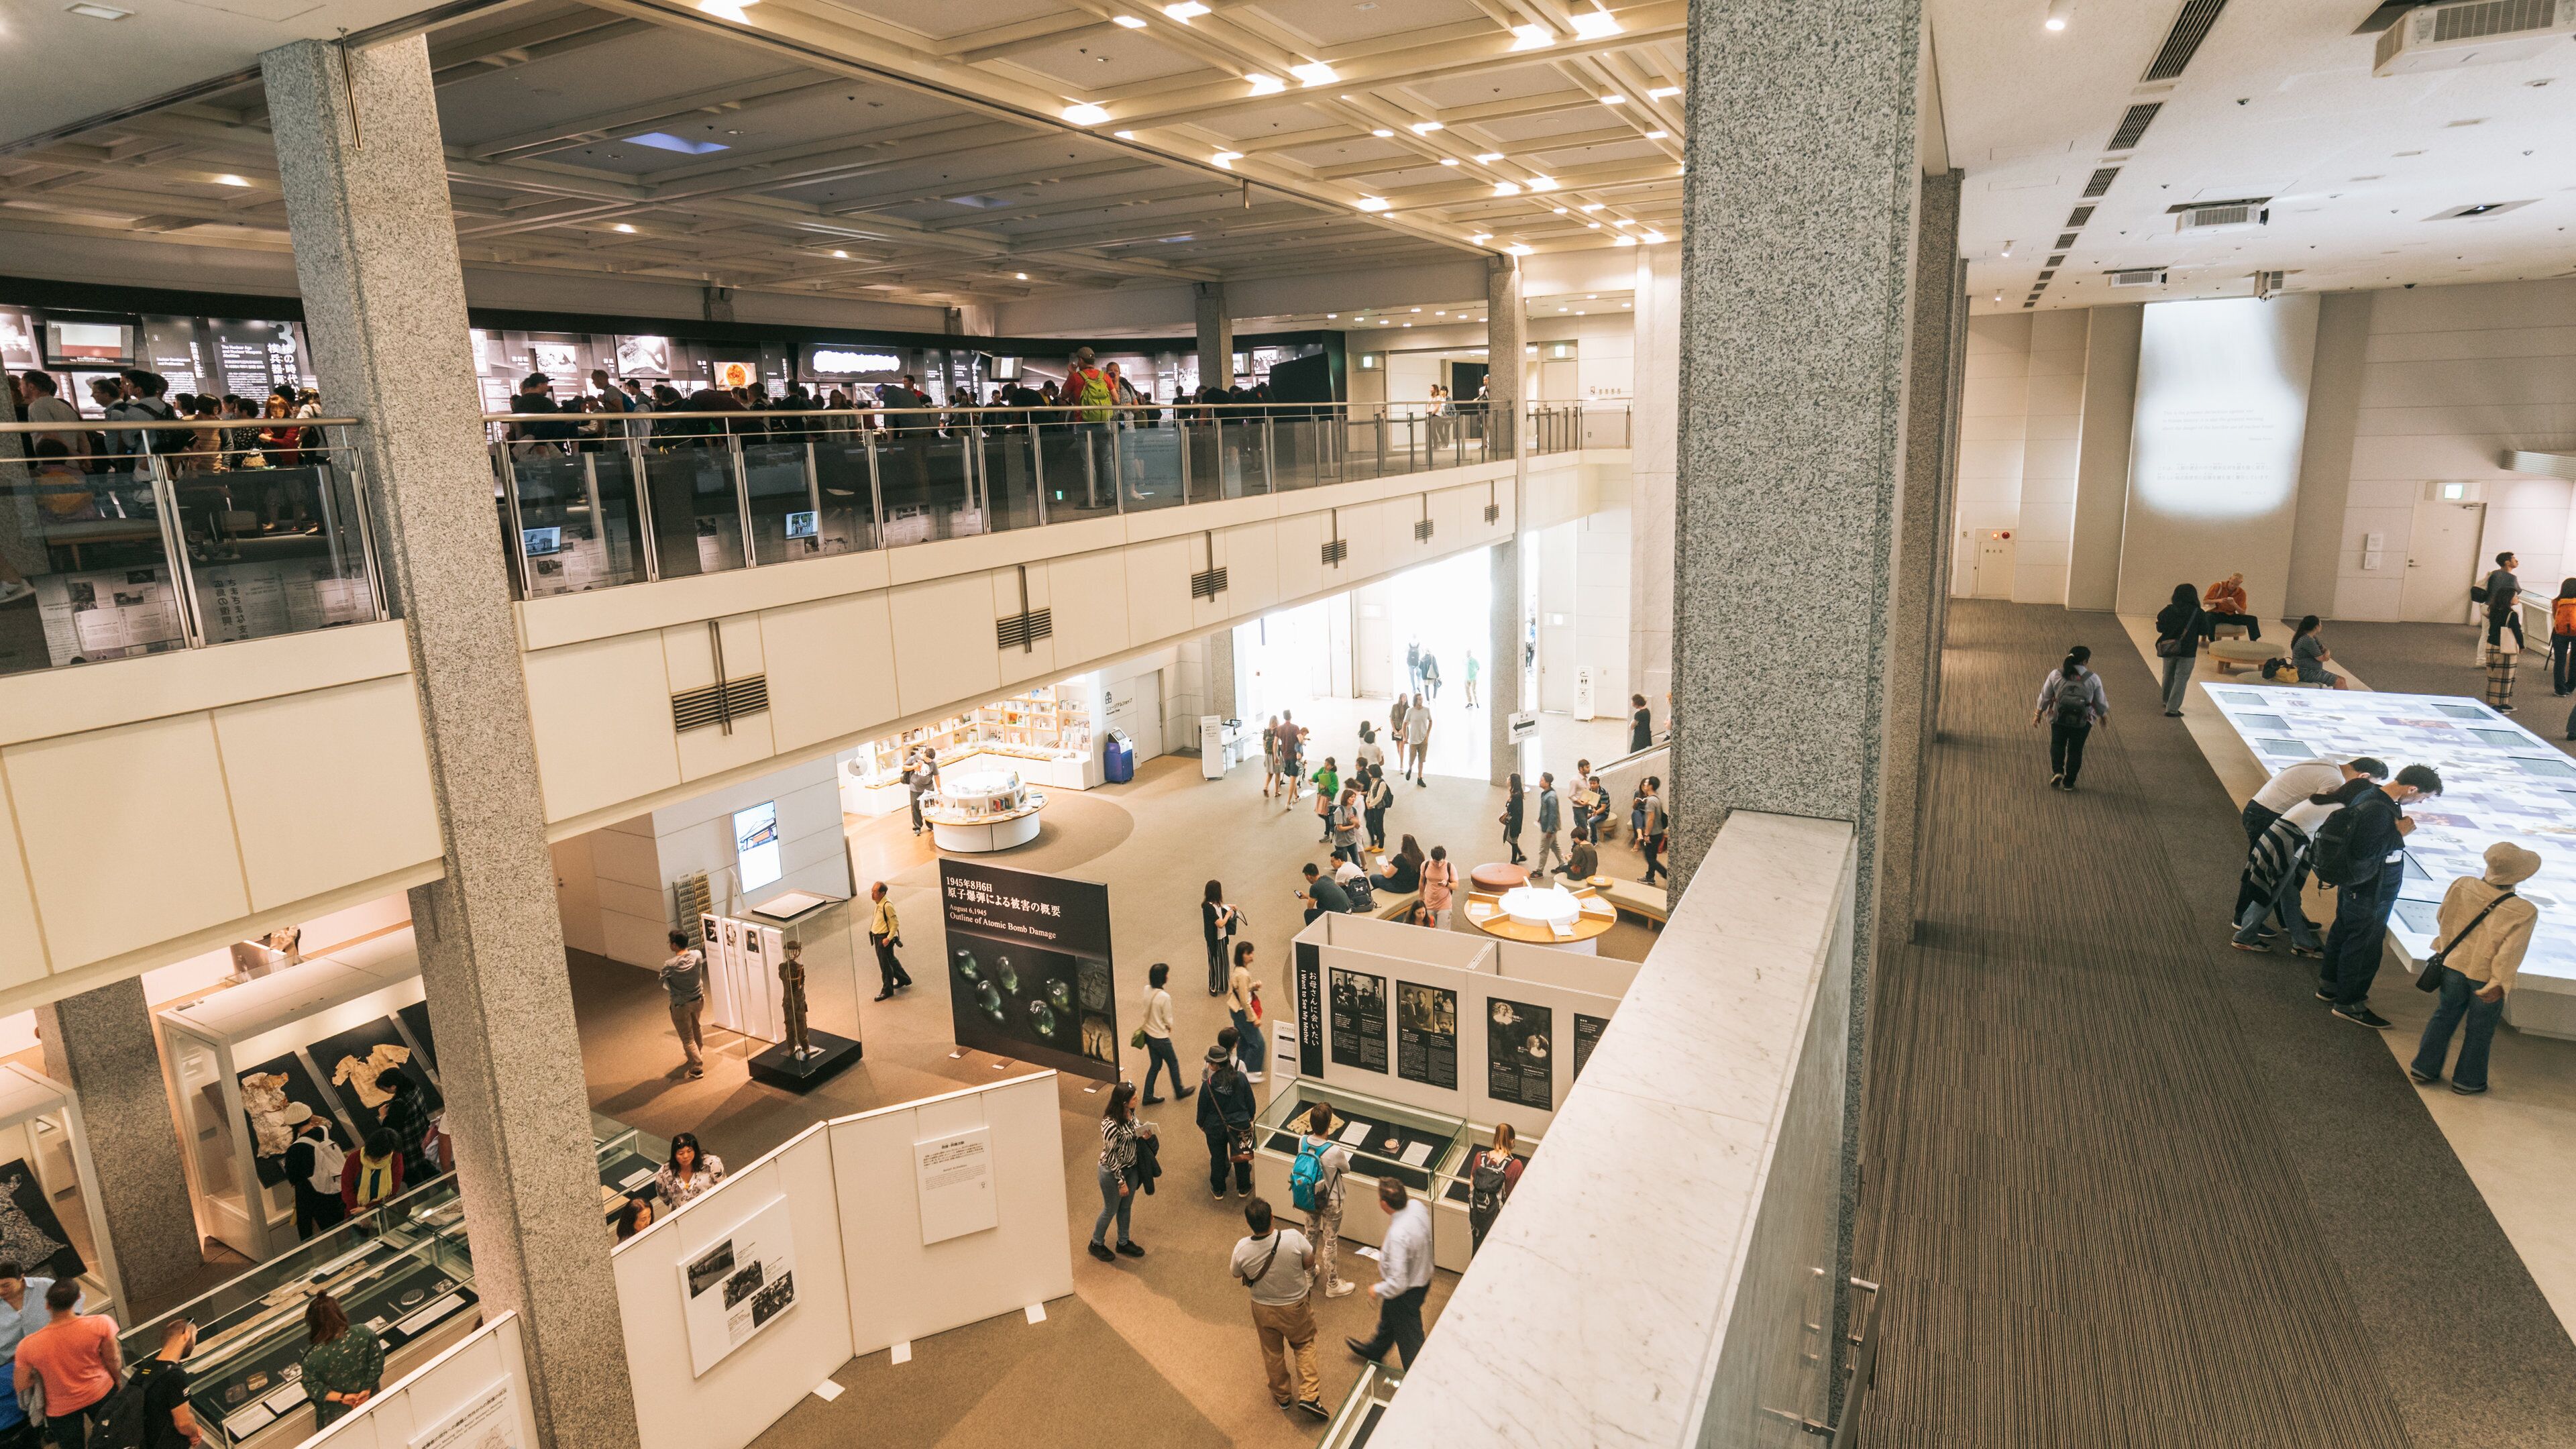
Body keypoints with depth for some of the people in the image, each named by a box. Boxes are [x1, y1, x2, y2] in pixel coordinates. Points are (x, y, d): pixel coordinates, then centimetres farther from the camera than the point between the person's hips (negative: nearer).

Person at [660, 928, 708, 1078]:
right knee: (696, 1029, 29)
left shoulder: (670, 965, -26)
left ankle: (697, 1068, 13)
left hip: (681, 1005, -5)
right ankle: (697, 1056, 49)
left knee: (687, 1038, 9)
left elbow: (664, 985, -10)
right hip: (698, 1000, 5)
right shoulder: (697, 955, -15)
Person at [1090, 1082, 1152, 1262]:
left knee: (1126, 1207, 24)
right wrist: (1121, 1181, -17)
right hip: (1112, 1171, -7)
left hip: (1131, 1167, 7)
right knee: (1111, 1210, 15)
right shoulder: (1110, 1124, -34)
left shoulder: (1130, 1113, -11)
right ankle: (1097, 1244, 40)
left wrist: (1144, 1134, -12)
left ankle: (1123, 1243, 45)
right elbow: (1111, 1156, -25)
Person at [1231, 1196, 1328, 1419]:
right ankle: (1309, 1396, 17)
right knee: (1304, 1345, 26)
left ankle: (1282, 1396, 44)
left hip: (1264, 1309, 1)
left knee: (1272, 1353, 26)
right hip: (1296, 1307, -1)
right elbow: (1309, 1263, -13)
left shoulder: (1242, 1248, -28)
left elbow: (1235, 1274, -6)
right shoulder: (1293, 1238, -33)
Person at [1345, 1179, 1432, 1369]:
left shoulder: (1398, 1235, -41)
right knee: (1388, 1318, 35)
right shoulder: (1416, 1206, -17)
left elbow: (1398, 1283, -35)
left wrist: (1377, 1289, -16)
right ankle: (1375, 1350, 61)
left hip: (1407, 1293, -9)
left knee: (1410, 1340, 16)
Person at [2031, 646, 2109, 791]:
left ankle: (2057, 771, 1)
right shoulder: (2093, 678, -9)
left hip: (2059, 718, 0)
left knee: (2057, 744, 22)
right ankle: (2069, 782, 21)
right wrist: (2103, 714, 21)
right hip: (2083, 720, 0)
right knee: (2075, 750, 14)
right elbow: (2100, 702, 0)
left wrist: (2038, 714, 12)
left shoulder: (2055, 674, -8)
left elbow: (2045, 697, -1)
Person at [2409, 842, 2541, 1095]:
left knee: (2445, 1015, 19)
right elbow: (2510, 953, -20)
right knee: (2479, 1029, 14)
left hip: (2454, 964, 3)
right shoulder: (2525, 912, -21)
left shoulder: (2462, 886, -11)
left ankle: (2424, 1067, 24)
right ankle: (2467, 1080, 26)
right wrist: (2500, 984, -13)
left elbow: (2444, 918, 4)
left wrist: (2444, 948, 20)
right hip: (2487, 977, -3)